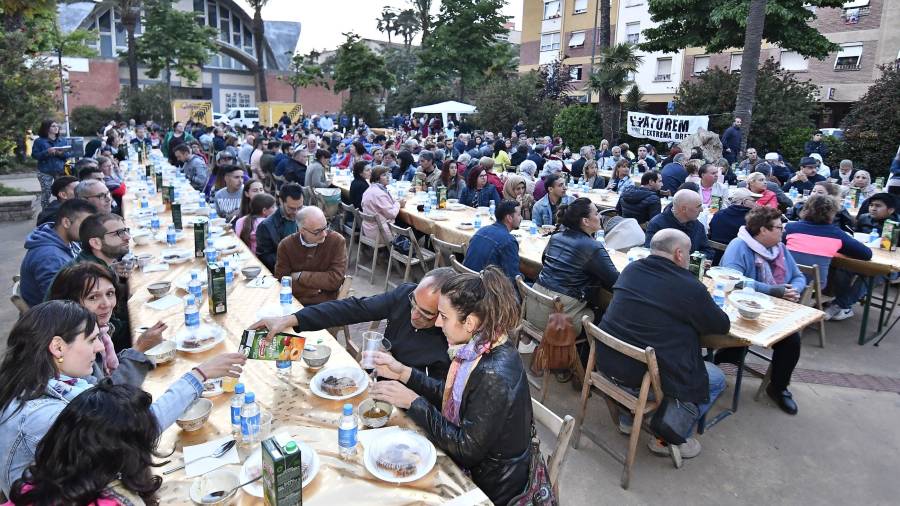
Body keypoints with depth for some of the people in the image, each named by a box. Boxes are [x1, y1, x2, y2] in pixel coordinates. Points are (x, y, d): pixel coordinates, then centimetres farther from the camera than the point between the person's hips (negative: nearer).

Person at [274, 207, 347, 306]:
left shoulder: (337, 241, -8)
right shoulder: (286, 245, -1)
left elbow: (335, 280, -12)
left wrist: (300, 276, -7)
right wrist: (322, 284, -10)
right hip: (294, 304, 3)